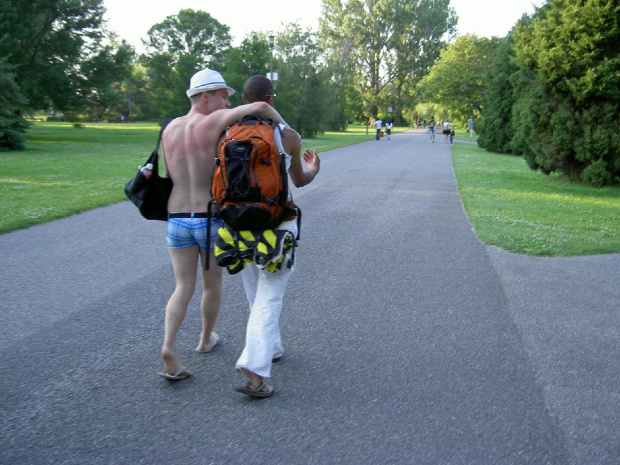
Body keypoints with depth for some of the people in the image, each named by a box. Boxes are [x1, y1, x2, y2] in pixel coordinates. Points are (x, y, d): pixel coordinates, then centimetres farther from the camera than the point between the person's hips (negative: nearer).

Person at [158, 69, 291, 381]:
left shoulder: (169, 130, 6)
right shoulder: (214, 120, -11)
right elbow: (260, 106, -25)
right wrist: (285, 126, -5)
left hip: (177, 222, 4)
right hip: (211, 223, -4)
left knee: (184, 289, 11)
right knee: (212, 284, 19)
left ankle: (168, 347, -9)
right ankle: (206, 339, 37)